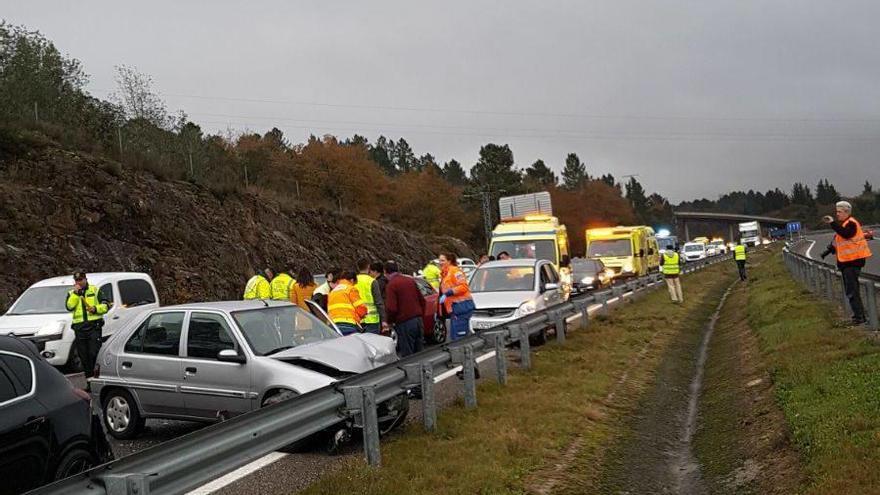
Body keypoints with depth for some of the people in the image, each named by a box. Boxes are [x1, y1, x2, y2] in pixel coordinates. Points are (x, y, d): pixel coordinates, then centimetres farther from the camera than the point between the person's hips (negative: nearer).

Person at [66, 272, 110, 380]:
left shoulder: (95, 290, 10)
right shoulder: (71, 293, 15)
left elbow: (107, 305, 6)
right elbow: (69, 306, -5)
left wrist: (96, 309, -10)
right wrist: (76, 293, -8)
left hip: (94, 326, -3)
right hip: (79, 328, 3)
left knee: (94, 354, -13)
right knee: (83, 357, 5)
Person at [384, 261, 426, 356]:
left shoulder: (391, 285, -10)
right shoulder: (410, 280, 12)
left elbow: (391, 308, -17)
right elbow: (422, 300, 15)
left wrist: (389, 321, 0)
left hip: (405, 323, -7)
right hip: (418, 320, 7)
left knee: (407, 356, -2)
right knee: (419, 353, 14)